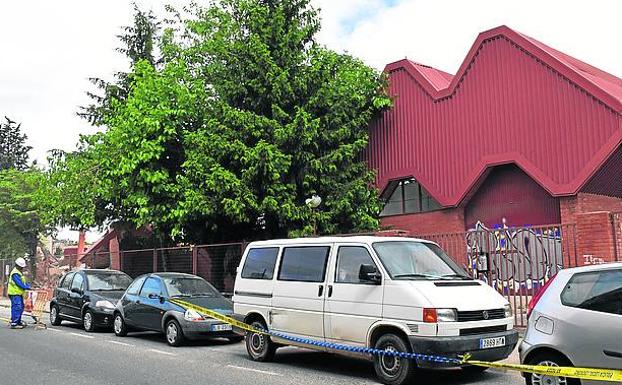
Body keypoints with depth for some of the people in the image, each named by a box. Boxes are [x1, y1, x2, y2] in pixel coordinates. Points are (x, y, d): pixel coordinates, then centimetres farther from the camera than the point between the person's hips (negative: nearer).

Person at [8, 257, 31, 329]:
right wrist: (28, 288, -22)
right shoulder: (15, 273, -16)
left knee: (21, 307, 15)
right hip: (15, 293, -11)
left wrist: (29, 286, 6)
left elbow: (23, 282, 20)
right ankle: (14, 324, -13)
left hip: (19, 293, 11)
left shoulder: (20, 272, 17)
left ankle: (18, 321, 26)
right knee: (16, 308, -13)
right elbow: (20, 284, -23)